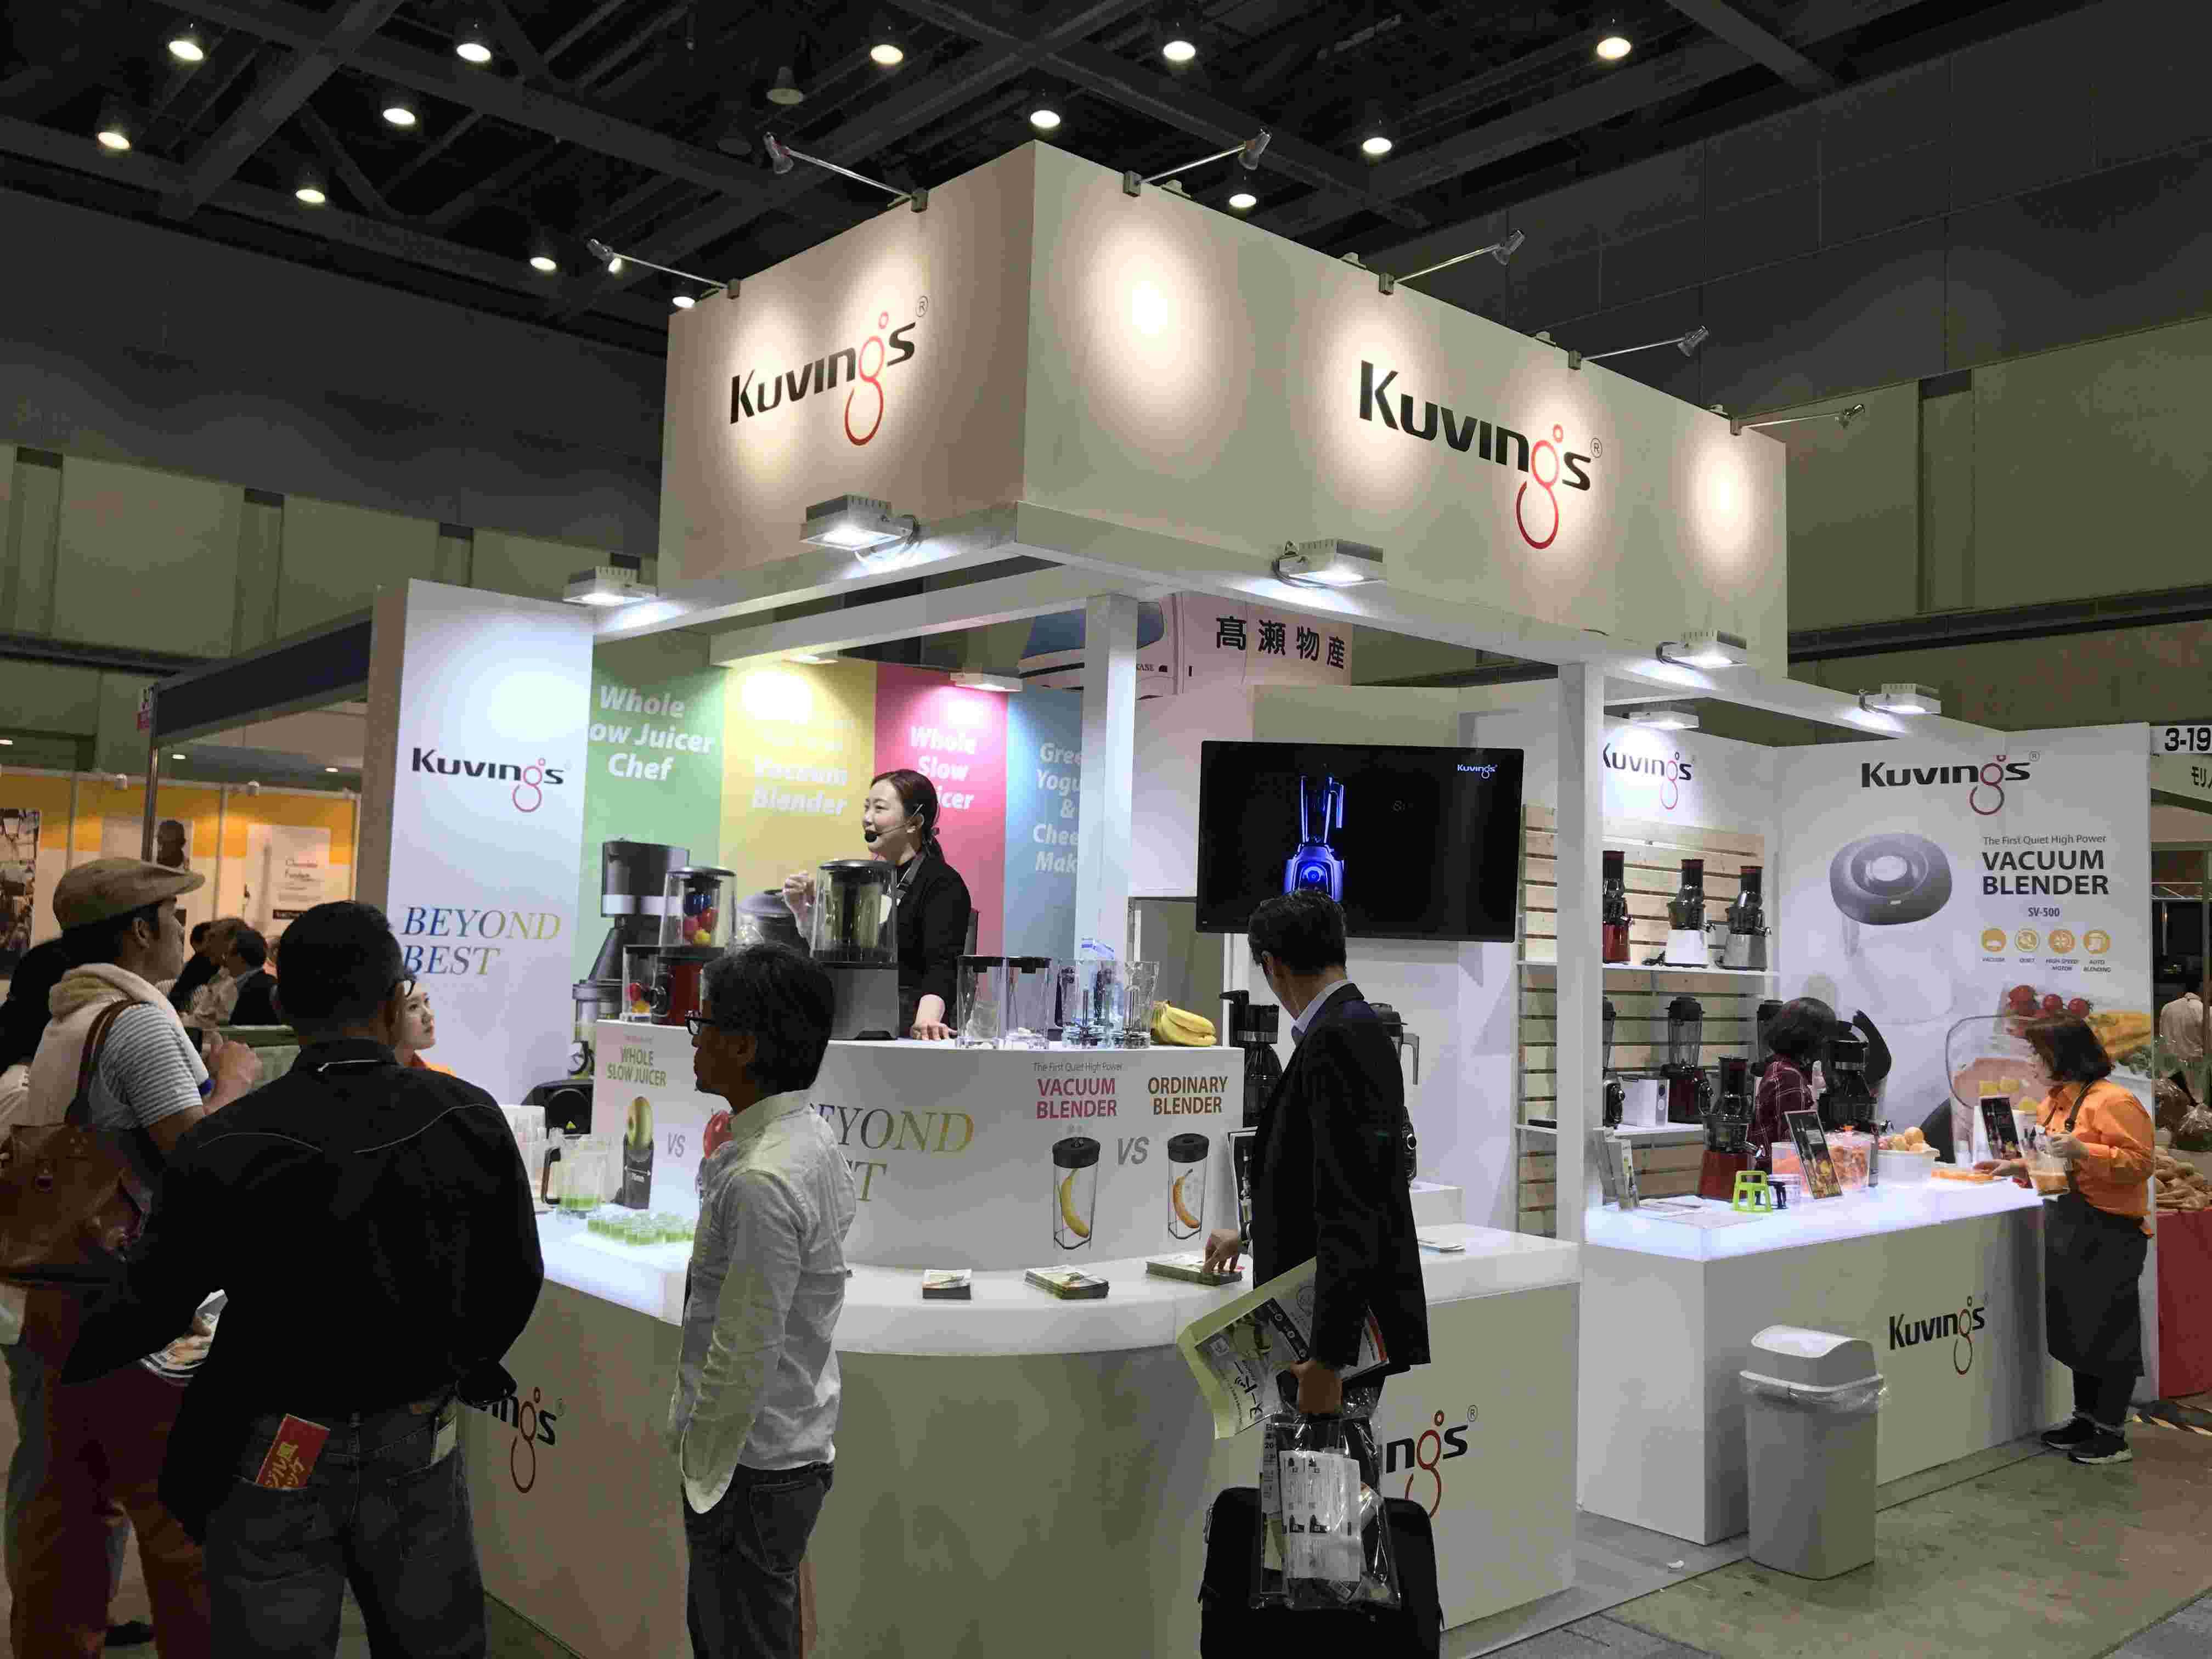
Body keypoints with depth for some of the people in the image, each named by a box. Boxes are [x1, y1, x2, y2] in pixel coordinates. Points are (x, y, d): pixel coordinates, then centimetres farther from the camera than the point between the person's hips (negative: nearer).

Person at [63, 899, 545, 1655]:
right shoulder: (471, 1120, -12)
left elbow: (150, 1307, -8)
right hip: (419, 1446, 2)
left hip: (277, 1461, -1)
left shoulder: (223, 1148, -18)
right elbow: (515, 1279, -2)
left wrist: (64, 1359, 15)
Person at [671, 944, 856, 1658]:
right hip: (800, 1444, 9)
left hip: (750, 1465, -9)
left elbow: (744, 1356, -25)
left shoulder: (761, 1181, -27)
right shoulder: (812, 1138, 4)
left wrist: (701, 1478, -12)